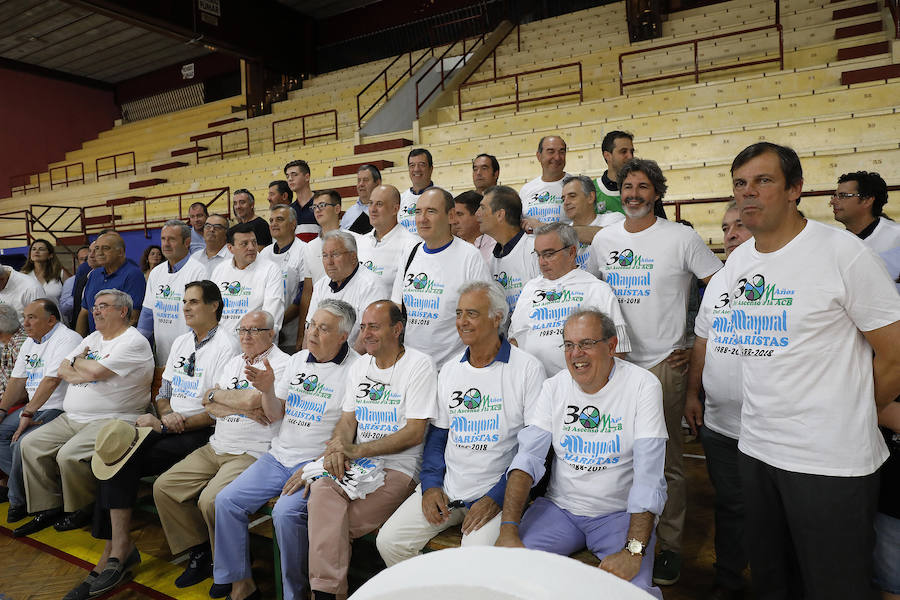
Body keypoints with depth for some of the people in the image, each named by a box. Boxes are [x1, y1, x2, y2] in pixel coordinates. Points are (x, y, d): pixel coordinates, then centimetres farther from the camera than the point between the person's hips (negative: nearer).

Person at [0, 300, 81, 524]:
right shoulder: (30, 343, 17)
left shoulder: (67, 339, -15)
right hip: (33, 407, 10)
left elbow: (51, 380, -22)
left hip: (57, 409, -10)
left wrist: (27, 413, -22)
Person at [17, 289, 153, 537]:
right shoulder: (93, 338, 19)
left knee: (69, 455, -26)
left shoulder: (134, 342, -11)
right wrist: (89, 370, -7)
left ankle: (81, 510, -1)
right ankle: (47, 508, 8)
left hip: (112, 421, -9)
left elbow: (96, 372, -21)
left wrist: (76, 362, 0)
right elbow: (62, 371, 12)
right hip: (71, 419, 9)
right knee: (30, 444, -1)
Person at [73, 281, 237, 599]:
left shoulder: (225, 346, -10)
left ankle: (116, 551, -6)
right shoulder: (180, 342, 17)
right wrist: (166, 414, -2)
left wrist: (170, 424, -16)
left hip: (201, 433, -8)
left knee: (122, 462, -20)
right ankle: (118, 549, -10)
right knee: (109, 454, -14)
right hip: (169, 425, 8)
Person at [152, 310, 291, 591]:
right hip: (215, 448, 9)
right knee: (163, 487, 2)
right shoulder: (233, 363, 17)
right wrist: (243, 408, -9)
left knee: (210, 500, -26)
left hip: (252, 453, -8)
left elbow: (252, 400, -19)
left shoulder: (282, 364, -9)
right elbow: (209, 406, 7)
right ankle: (199, 551, 14)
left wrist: (216, 394, -1)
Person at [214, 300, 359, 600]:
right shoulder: (298, 360, 11)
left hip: (317, 463, -7)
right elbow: (275, 414, 14)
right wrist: (267, 390, -7)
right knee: (227, 500, -3)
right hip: (279, 456, 7)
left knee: (286, 513, -27)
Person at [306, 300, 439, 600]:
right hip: (355, 463, 5)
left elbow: (414, 433, -12)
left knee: (329, 524, -21)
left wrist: (355, 450, -16)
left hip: (398, 468, -5)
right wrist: (336, 448, -10)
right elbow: (347, 420, 15)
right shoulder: (359, 366, 16)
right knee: (321, 491, -26)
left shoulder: (420, 365, -6)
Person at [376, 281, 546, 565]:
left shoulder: (527, 368, -6)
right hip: (446, 488, 5)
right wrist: (431, 485, 0)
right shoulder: (449, 370, 11)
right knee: (389, 541, -7)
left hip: (498, 491, -5)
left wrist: (496, 498, -14)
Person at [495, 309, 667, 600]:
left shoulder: (643, 385, -10)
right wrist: (508, 529, -19)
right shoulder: (554, 386, 0)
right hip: (560, 508, 3)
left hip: (620, 512, -2)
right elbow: (527, 458, -6)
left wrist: (634, 551, -26)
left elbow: (649, 475, -16)